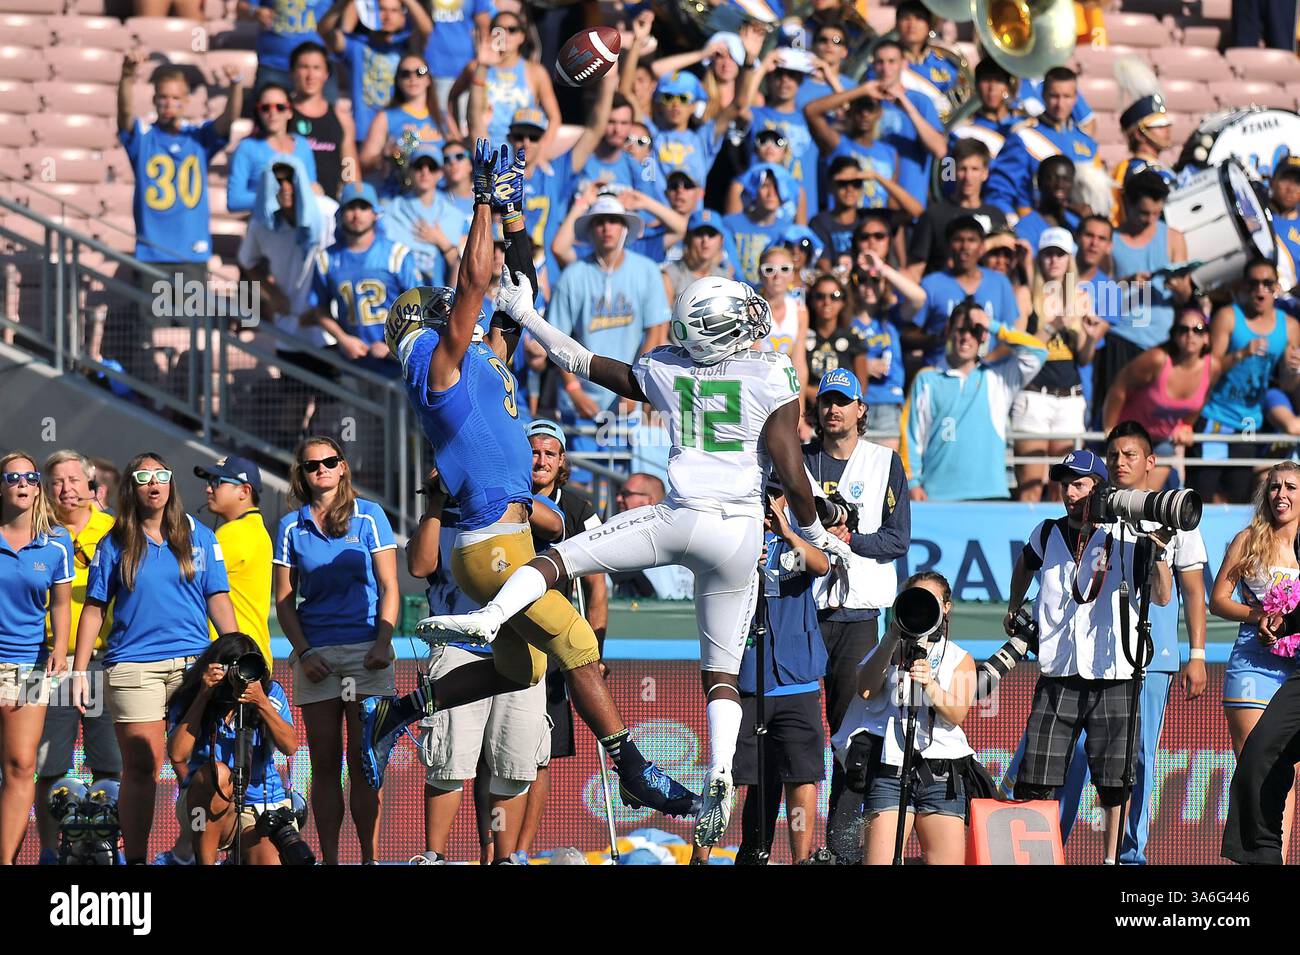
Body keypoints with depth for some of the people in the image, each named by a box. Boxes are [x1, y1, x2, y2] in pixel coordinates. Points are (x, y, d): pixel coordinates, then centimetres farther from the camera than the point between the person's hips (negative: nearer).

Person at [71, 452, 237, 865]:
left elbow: (218, 599, 10)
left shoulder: (199, 538, 10)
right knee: (140, 769, -3)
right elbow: (94, 609, 8)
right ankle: (135, 858, 2)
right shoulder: (115, 544, 8)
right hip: (133, 668, -1)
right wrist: (79, 671, 2)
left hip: (193, 661, 1)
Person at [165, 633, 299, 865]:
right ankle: (205, 865, -26)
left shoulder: (271, 693, 2)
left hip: (264, 804, 0)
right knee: (217, 773, -36)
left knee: (268, 862, -29)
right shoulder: (189, 700, -3)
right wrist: (203, 696, -20)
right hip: (206, 810, 0)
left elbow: (290, 747, -11)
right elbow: (177, 754, -18)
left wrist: (262, 704, -25)